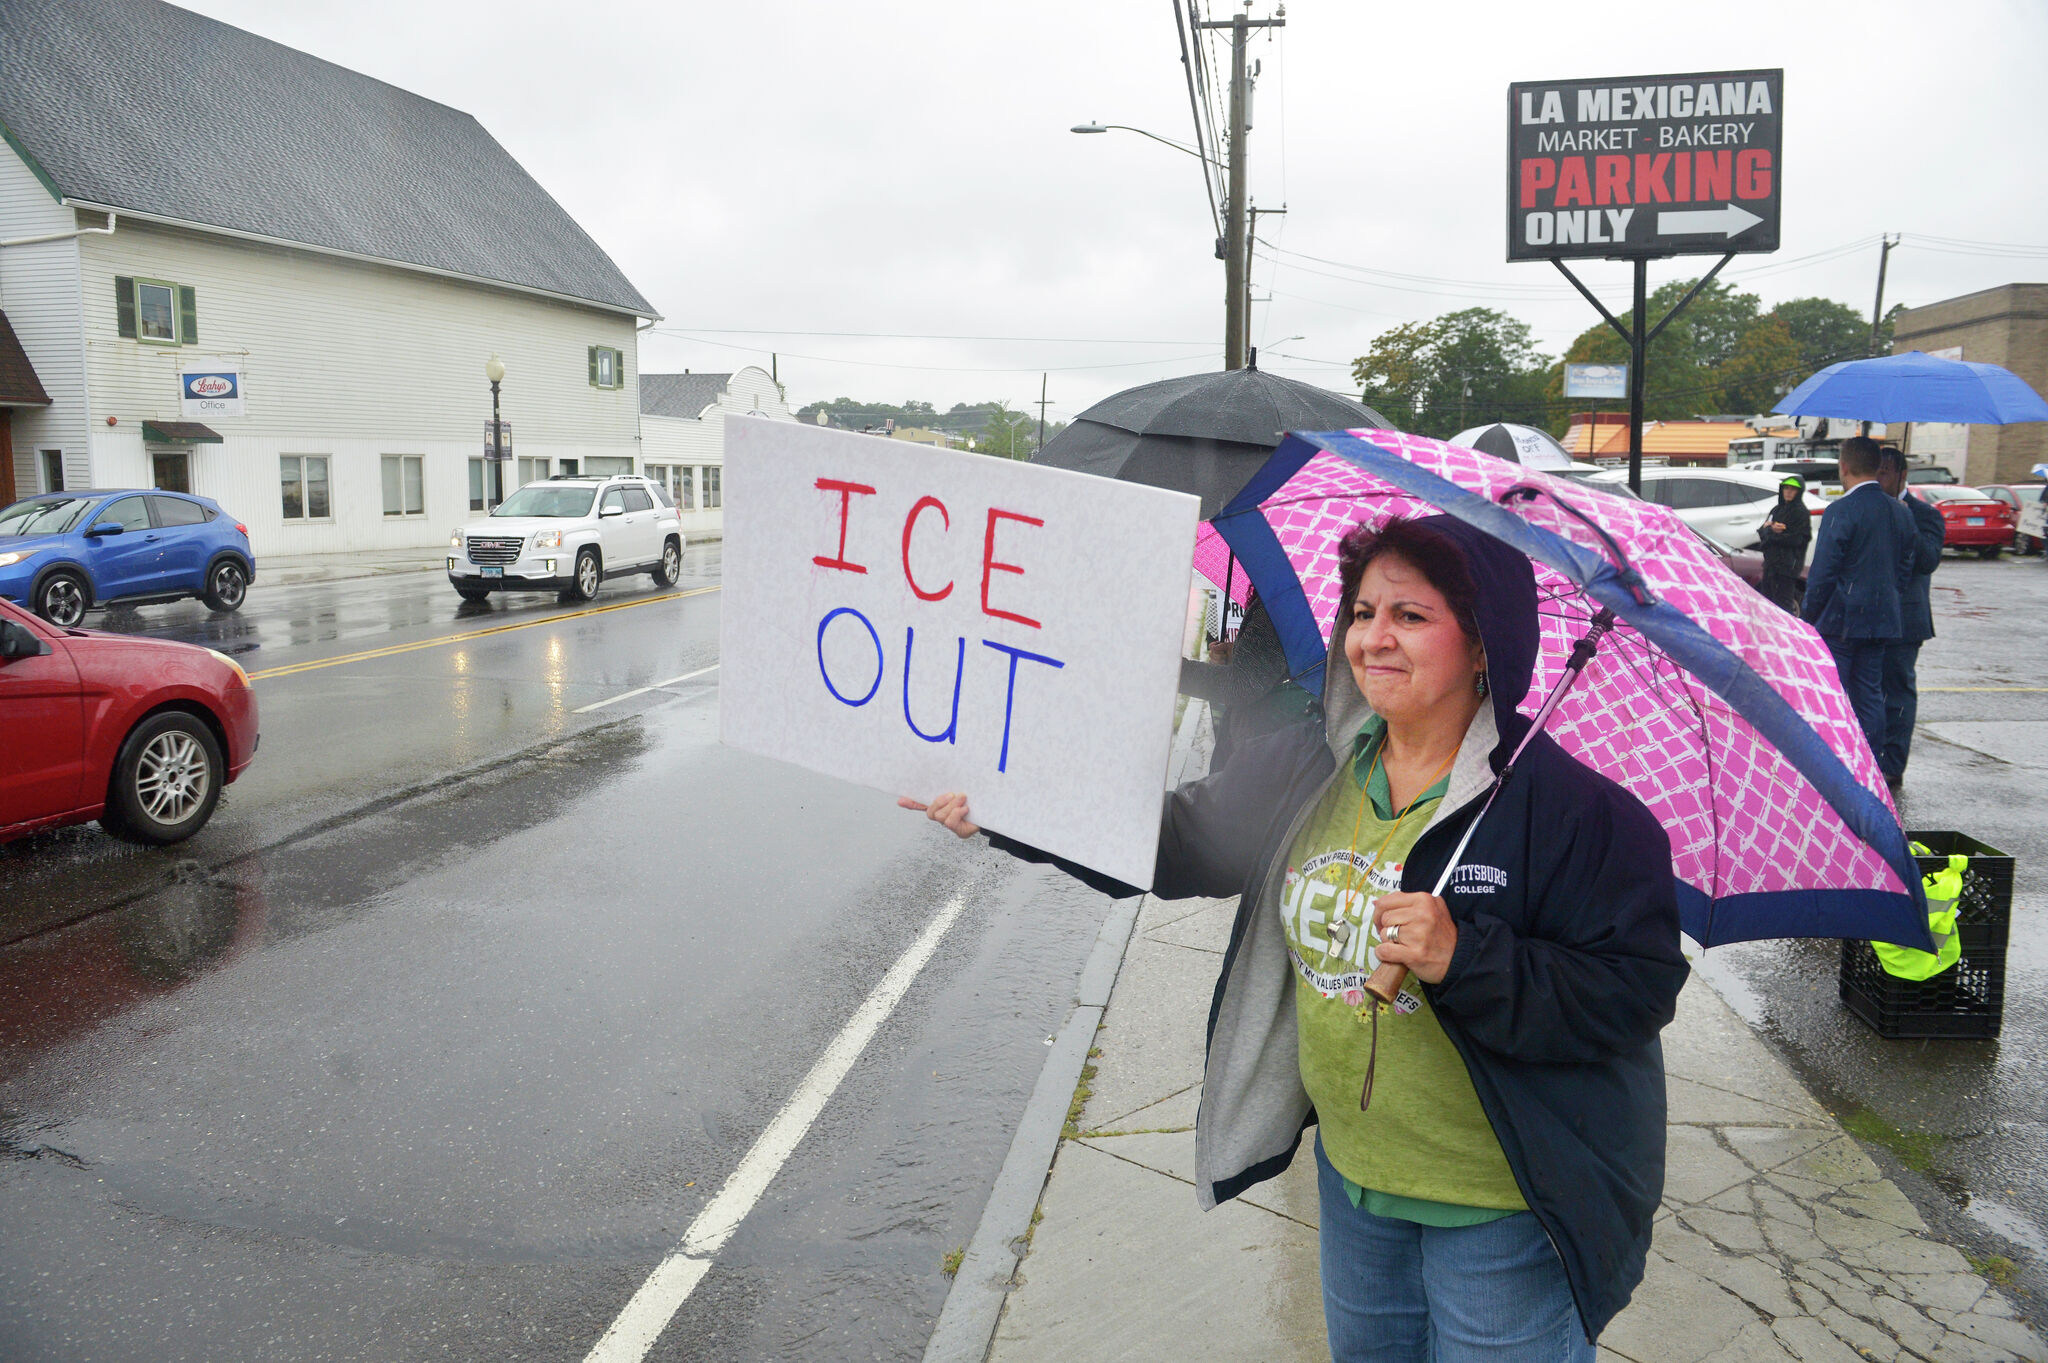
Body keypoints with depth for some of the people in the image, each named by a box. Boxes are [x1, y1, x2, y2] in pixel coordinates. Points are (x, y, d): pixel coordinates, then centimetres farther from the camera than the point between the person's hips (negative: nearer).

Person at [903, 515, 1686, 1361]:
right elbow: (1175, 840, 3)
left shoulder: (1568, 806, -20)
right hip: (1352, 1179, 6)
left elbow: (1638, 989, -20)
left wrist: (1463, 959, -31)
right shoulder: (1307, 771, -2)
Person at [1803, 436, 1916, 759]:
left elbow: (1823, 572, -15)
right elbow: (1905, 570, 14)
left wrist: (1809, 613, -4)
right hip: (1881, 621, 7)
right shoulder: (1901, 513, 9)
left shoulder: (1841, 511, -15)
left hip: (1840, 622, -7)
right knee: (1870, 696, 12)